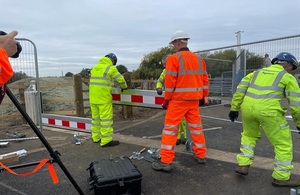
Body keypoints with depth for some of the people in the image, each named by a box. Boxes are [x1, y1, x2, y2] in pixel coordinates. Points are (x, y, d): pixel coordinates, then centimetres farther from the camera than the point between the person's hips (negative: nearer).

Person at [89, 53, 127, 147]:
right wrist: (124, 87, 19)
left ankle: (96, 137, 25)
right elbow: (121, 80, 0)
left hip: (93, 97, 7)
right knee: (106, 118, -2)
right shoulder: (111, 68, -5)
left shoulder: (95, 67, 16)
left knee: (95, 117, 14)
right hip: (104, 98, -7)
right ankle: (106, 140, 1)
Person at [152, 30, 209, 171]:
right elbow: (204, 80, 12)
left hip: (178, 100, -6)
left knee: (170, 128, 0)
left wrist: (167, 99, -4)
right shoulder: (199, 59, 10)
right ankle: (200, 155, 29)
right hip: (194, 100, 6)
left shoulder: (174, 58, -10)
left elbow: (170, 81, -14)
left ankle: (165, 161, 3)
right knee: (196, 126, 17)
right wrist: (204, 96, 20)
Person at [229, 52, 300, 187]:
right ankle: (281, 177, 22)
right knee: (283, 144, 13)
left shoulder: (257, 72, 25)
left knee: (249, 135, 29)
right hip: (269, 110, -4)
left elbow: (240, 89, 18)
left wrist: (234, 108, 20)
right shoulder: (287, 77, 13)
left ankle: (243, 165, 25)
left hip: (247, 107, 5)